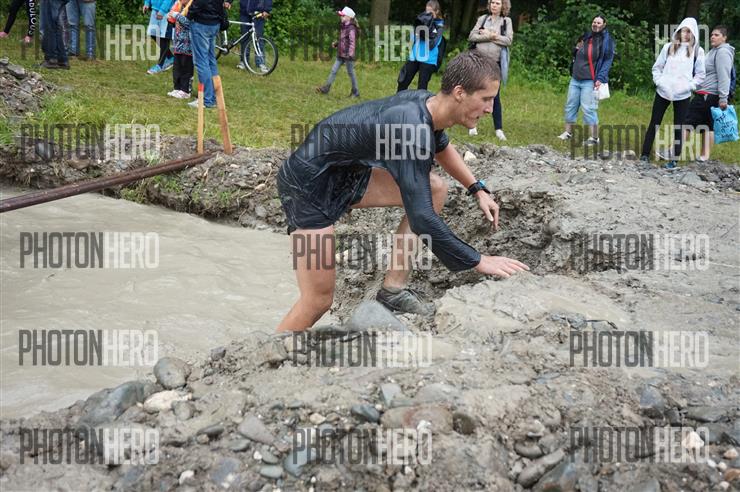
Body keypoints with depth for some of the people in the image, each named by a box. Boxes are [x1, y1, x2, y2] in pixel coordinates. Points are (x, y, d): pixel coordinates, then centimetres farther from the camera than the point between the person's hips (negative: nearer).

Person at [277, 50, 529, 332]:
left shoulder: (426, 103, -5)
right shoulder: (412, 129, -31)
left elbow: (442, 148, 21)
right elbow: (421, 219, -34)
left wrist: (478, 190, 17)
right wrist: (478, 261, -25)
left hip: (347, 174, 9)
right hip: (309, 185, -9)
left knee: (435, 190, 6)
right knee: (318, 301, -10)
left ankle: (393, 290, 6)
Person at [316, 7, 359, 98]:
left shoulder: (351, 28, -14)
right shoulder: (343, 27, 13)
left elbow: (352, 42, -20)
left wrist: (350, 54, -28)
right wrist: (336, 43, 7)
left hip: (347, 55, -8)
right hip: (341, 54, 9)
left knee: (350, 73, 1)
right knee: (334, 70, 6)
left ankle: (355, 92, 12)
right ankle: (326, 88, 7)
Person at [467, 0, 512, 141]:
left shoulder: (507, 21, 4)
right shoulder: (482, 18, 7)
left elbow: (508, 40, -8)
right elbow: (471, 36, -2)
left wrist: (491, 35, -11)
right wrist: (488, 36, -13)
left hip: (495, 63, -1)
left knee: (495, 96, -1)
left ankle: (499, 129, 3)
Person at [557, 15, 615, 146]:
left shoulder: (607, 40, -4)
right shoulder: (586, 36, 16)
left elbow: (607, 61, -9)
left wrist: (600, 78, -18)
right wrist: (576, 49, 6)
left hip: (589, 81, -7)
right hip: (575, 79, 7)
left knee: (588, 109, -10)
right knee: (570, 105, 11)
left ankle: (594, 137, -3)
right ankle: (568, 132, 23)